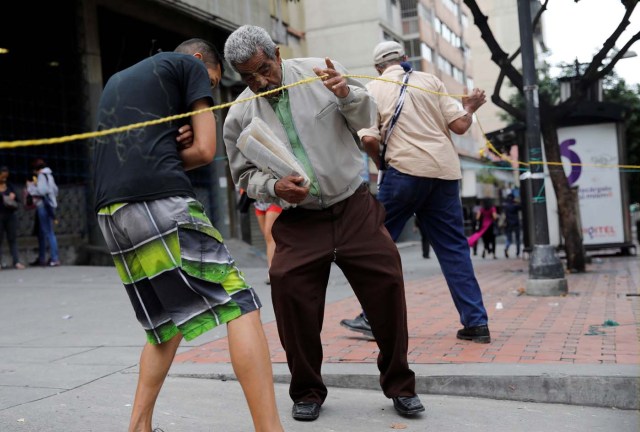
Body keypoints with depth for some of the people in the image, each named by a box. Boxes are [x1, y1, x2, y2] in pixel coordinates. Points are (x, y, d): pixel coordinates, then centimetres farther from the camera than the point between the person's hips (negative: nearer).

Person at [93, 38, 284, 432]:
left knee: (169, 322, 18)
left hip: (112, 212, 8)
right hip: (161, 203, -7)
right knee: (239, 304, -7)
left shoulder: (116, 81, 31)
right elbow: (205, 150, 2)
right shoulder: (189, 65, 11)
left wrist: (173, 143, 11)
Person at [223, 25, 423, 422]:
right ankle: (307, 392, 12)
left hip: (354, 206, 0)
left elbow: (367, 119, 1)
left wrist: (348, 94, -21)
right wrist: (274, 187, -16)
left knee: (387, 285, -2)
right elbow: (245, 174, 5)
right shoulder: (240, 116, -4)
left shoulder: (318, 73, -6)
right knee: (289, 293, -10)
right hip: (299, 220, 0)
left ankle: (400, 386, 16)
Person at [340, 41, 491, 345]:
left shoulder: (374, 88, 6)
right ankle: (476, 323, 7)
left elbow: (369, 138, -7)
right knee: (453, 247, 8)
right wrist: (470, 108, 28)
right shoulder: (430, 81, 13)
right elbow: (459, 125, 8)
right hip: (445, 171, 4)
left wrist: (381, 163, 11)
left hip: (405, 169, -3)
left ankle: (374, 317, 7)